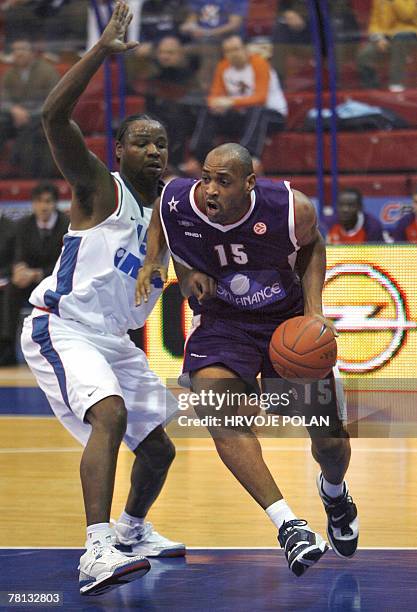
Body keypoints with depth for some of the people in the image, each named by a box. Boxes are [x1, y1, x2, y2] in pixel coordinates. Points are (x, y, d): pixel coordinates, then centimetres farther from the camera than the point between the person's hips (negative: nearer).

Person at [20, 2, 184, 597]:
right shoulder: (99, 187, -10)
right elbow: (55, 116, -26)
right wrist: (102, 49, -30)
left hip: (116, 341, 8)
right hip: (61, 329, -8)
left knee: (158, 447, 15)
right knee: (111, 414, -33)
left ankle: (133, 531, 45)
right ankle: (97, 552, -42)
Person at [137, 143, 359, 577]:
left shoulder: (292, 209, -24)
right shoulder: (176, 202, -22)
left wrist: (314, 309, -11)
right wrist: (152, 262, -11)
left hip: (289, 321, 0)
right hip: (221, 324, 0)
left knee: (331, 438, 6)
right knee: (218, 410, -31)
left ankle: (334, 492, 45)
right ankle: (287, 525, -31)